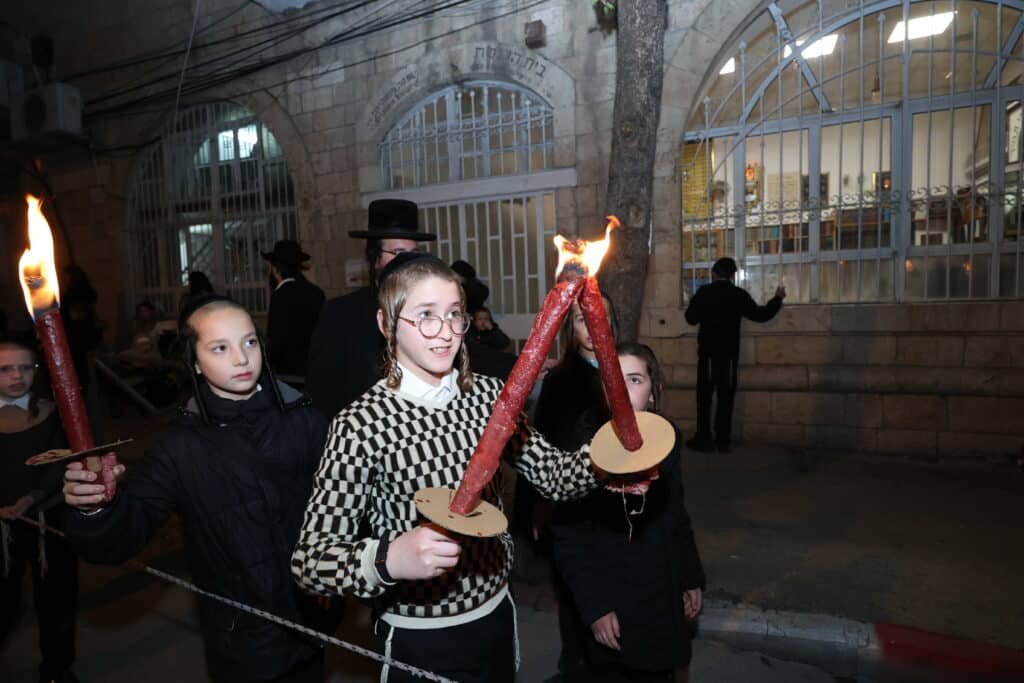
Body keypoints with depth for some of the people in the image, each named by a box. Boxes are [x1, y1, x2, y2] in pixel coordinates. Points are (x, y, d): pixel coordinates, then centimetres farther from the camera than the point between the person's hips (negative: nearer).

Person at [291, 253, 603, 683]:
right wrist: (389, 559, -39)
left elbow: (553, 474, -2)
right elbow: (310, 557, -21)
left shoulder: (489, 395, -4)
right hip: (417, 642, -4)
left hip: (496, 618, 5)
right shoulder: (361, 423, -19)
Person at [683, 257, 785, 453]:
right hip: (729, 354, 1)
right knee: (726, 396, 6)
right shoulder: (739, 294, -2)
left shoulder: (703, 292, -3)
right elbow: (761, 315, 5)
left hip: (708, 352, -1)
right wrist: (777, 298, 19)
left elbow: (691, 318, 5)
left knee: (704, 396, 5)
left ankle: (704, 439, 2)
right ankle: (723, 440, 6)